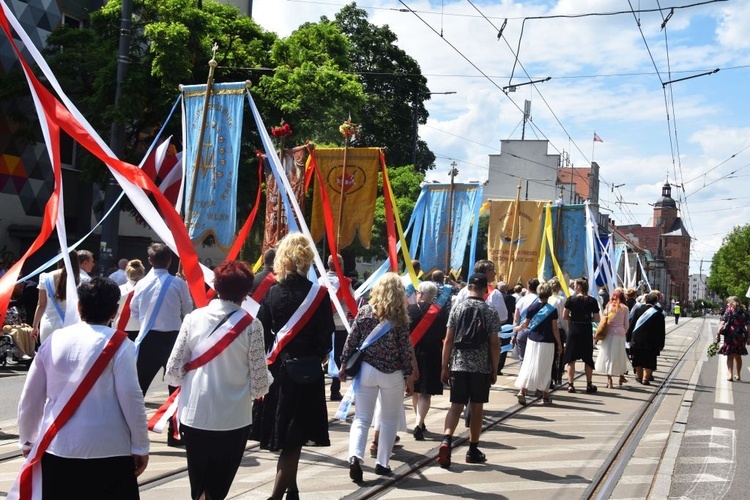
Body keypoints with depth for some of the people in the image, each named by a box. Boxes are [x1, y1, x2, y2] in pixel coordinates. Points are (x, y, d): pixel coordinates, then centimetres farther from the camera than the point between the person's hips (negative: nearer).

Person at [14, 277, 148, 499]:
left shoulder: (54, 340, 4)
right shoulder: (119, 344, -8)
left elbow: (30, 397, 8)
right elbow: (131, 398, -11)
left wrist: (28, 440, 22)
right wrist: (141, 446, -1)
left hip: (56, 447, 4)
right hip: (108, 449, -4)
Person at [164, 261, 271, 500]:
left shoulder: (194, 318, -4)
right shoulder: (251, 325, -11)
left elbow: (173, 372, -3)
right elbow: (259, 383, -10)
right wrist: (256, 390, 13)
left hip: (194, 415, 3)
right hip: (233, 419, -2)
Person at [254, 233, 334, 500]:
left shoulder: (272, 293, -4)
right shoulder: (319, 294, -11)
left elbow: (262, 334, -2)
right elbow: (325, 337, -9)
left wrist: (271, 358, 13)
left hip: (277, 368, 4)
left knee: (285, 436, 18)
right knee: (294, 436, 1)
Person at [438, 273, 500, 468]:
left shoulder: (457, 308, 1)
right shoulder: (490, 313, -4)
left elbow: (448, 340, 0)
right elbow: (494, 344, -5)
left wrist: (445, 367, 6)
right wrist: (494, 371, 5)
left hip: (458, 365, 1)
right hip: (481, 367, -1)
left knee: (456, 406, 5)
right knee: (476, 408, 10)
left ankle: (446, 439, -18)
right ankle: (473, 450, 18)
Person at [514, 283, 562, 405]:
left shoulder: (532, 307, -1)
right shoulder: (552, 310, -7)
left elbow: (525, 324, 5)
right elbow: (555, 329, -7)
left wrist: (517, 328, 25)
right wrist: (559, 344, 1)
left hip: (533, 340, 2)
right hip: (547, 342, -2)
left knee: (528, 366, 6)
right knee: (545, 368, 9)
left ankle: (522, 390, -9)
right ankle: (545, 395, 15)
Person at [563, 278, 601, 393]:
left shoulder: (571, 299, -7)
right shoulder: (592, 301, -2)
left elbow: (564, 316, -7)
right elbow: (597, 319, -2)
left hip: (573, 330, -2)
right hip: (586, 331, 2)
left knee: (571, 358, 5)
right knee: (588, 358, 13)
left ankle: (570, 384, 3)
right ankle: (589, 385, 18)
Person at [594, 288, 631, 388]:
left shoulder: (608, 306, -1)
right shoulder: (625, 308, 0)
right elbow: (626, 324, 4)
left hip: (609, 333, -1)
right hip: (620, 333, 1)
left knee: (608, 355, 3)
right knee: (620, 355, 15)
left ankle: (609, 380, -2)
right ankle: (621, 377, 28)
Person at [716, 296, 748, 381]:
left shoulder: (729, 310, -4)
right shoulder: (744, 311, 8)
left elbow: (722, 323, -12)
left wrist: (718, 334, -11)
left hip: (730, 335, -4)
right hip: (741, 336, 4)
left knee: (730, 356, 3)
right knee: (738, 356, 16)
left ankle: (730, 374, -5)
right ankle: (738, 375, 23)